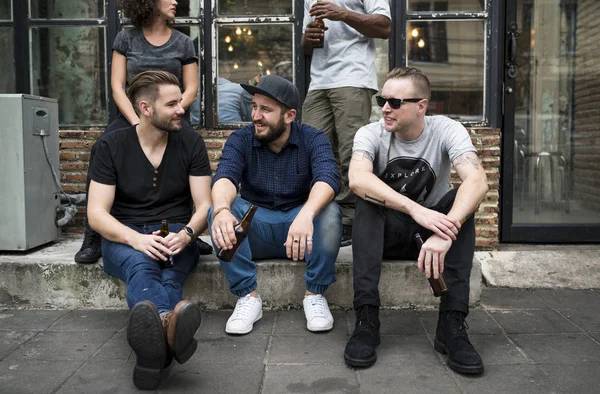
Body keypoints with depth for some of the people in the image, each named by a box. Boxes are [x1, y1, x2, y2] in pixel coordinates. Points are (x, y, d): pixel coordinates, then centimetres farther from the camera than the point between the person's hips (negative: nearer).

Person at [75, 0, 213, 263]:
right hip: (131, 114, 0)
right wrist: (137, 123, -13)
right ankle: (93, 238, -26)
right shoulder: (126, 39, 11)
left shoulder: (183, 43, 13)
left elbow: (190, 91, 7)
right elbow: (117, 87, 3)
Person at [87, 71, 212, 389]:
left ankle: (155, 340, -65)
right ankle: (169, 322, -70)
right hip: (124, 237, -2)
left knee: (169, 275, -35)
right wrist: (136, 239, -27)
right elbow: (97, 214, -7)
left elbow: (204, 205, 0)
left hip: (175, 234, 2)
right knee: (141, 264, -38)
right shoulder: (112, 145, -2)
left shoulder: (190, 143, 2)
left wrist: (186, 234, -23)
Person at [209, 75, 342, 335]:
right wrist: (222, 209, -47)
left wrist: (306, 214, -50)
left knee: (329, 212, -31)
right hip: (255, 230, 2)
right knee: (217, 211, -26)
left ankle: (314, 295, -14)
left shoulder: (313, 140, -7)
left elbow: (328, 179, -27)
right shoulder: (240, 140, -3)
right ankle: (248, 296, -17)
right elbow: (225, 176, -22)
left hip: (301, 227, -1)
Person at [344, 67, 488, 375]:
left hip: (432, 229, 1)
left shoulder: (446, 130, -14)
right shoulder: (371, 134, -13)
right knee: (368, 199, -30)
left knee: (463, 199, -27)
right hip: (386, 232, 0)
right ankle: (366, 319, -32)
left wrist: (446, 229, -48)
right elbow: (357, 179, -35)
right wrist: (415, 209, -47)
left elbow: (478, 181, -31)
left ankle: (452, 323, -29)